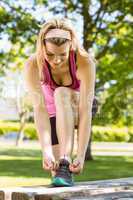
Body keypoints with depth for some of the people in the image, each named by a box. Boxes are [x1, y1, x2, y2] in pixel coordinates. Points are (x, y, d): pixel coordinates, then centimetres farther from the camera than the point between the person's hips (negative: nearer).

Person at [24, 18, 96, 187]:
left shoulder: (85, 62, -34)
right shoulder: (33, 65, -29)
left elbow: (85, 111, -38)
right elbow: (39, 109, -36)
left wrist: (81, 155, -47)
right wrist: (46, 151, -48)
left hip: (76, 110, -2)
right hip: (54, 115, 2)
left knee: (62, 94, -37)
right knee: (56, 171, -14)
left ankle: (66, 163, -40)